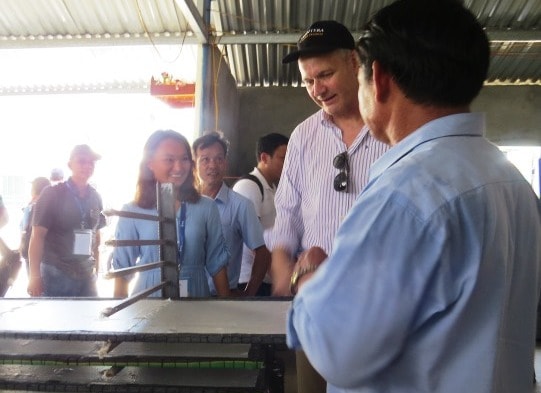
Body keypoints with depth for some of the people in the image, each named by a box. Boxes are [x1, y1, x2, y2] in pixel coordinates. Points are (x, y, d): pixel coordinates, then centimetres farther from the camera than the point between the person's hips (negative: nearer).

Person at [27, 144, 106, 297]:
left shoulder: (96, 198, 7)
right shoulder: (52, 194, -6)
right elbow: (37, 235, -8)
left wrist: (96, 269, 11)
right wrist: (35, 276, -13)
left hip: (87, 275, 4)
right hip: (55, 274, -4)